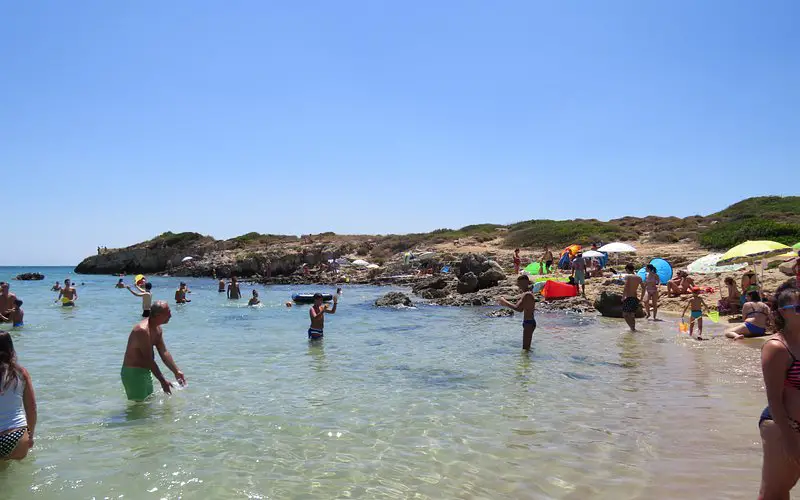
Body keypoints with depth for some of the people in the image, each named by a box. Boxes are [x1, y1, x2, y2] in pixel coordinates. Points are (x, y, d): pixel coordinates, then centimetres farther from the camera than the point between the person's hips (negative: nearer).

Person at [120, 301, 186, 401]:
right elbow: (149, 360, -27)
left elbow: (164, 353, 7)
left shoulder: (157, 329, 3)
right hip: (133, 372, -10)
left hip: (145, 371, 10)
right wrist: (163, 381, -23)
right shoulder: (142, 330, -28)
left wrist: (177, 371, 2)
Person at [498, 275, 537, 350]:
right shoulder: (528, 294, 12)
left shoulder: (527, 295, -20)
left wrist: (505, 302, -20)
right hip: (529, 322, 11)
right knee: (527, 347, 20)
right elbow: (521, 309, 21)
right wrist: (506, 304, 16)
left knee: (525, 348, -6)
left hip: (528, 323, -11)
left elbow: (518, 308, -30)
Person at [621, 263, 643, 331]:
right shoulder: (639, 278, 10)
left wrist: (623, 297, -11)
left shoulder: (627, 276, -8)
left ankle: (632, 327, -12)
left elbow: (626, 288, -17)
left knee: (625, 314, 2)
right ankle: (633, 328, 20)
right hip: (635, 298, 6)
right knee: (632, 314, 20)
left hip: (628, 298, -6)